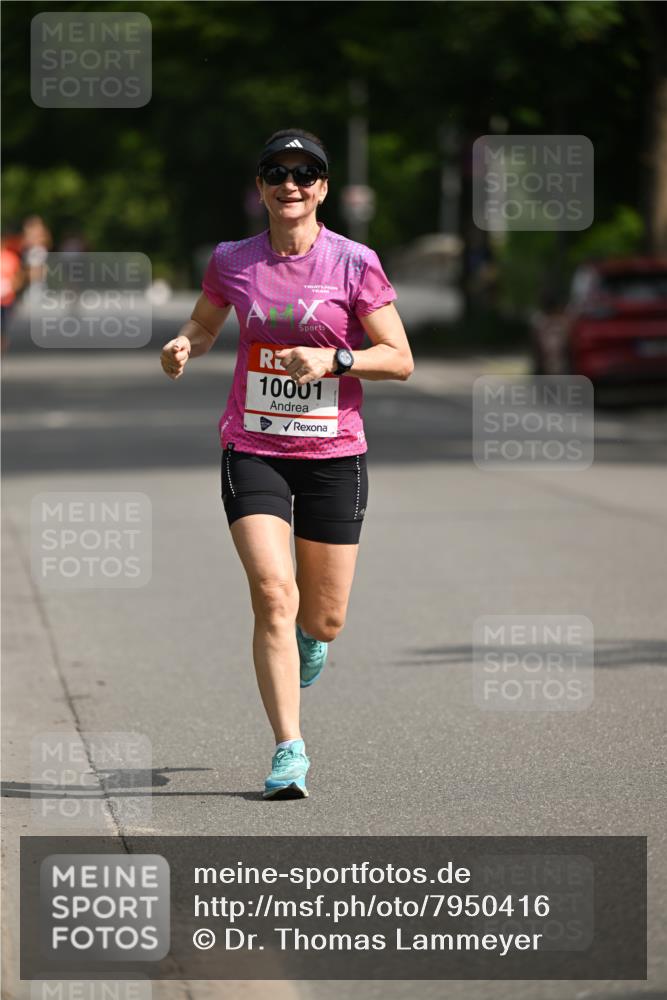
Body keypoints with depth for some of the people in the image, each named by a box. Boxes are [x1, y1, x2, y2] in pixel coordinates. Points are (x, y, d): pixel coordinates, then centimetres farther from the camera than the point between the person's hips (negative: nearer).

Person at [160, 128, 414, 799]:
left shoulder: (354, 263, -4)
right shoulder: (232, 262, 2)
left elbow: (400, 359, -4)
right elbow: (205, 323, 20)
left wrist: (332, 359, -19)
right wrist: (183, 345, -3)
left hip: (333, 453, 0)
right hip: (253, 449, 0)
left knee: (324, 619, 5)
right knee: (273, 593, -18)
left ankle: (306, 636, 44)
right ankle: (289, 750, -13)